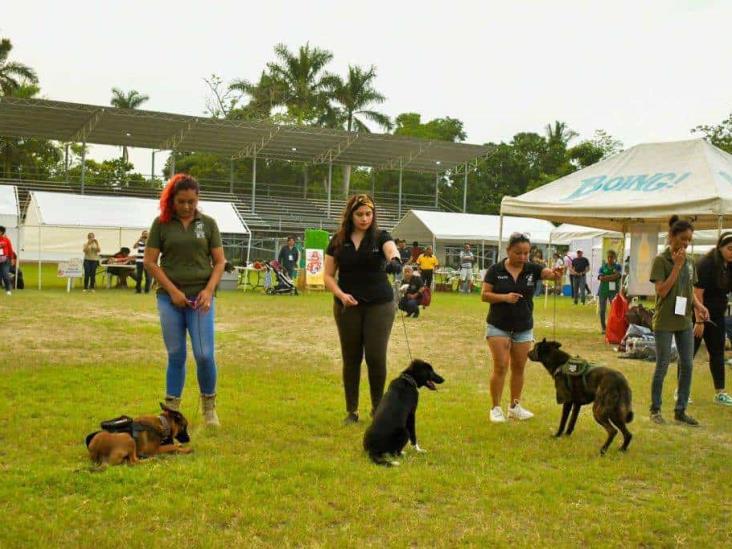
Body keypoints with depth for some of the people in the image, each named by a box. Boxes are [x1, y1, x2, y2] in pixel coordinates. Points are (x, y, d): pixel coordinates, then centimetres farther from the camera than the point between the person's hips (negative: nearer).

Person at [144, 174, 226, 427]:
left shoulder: (208, 223, 5)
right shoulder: (161, 223, 3)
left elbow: (219, 261, 5)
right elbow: (150, 262, 1)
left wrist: (209, 290, -10)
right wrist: (173, 290, -7)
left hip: (200, 298, 0)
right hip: (170, 298, 0)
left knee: (204, 354, -6)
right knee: (176, 355, 4)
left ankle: (209, 406, 15)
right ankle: (171, 410, 16)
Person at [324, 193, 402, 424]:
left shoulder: (381, 237, -1)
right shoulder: (338, 241, 3)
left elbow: (391, 250, -24)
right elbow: (328, 275, 6)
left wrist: (394, 260, -47)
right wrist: (341, 295, -11)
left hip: (379, 305, -1)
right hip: (347, 306, 2)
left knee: (376, 357, -4)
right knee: (351, 359, 7)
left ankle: (378, 407, 16)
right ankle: (352, 411, 19)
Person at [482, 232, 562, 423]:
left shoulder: (532, 269, -4)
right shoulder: (495, 270, -8)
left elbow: (549, 273, -21)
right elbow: (484, 295, -8)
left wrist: (556, 273, -45)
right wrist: (504, 297, -24)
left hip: (524, 328, 3)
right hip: (499, 326, -3)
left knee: (518, 368, 11)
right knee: (500, 367, -5)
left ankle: (515, 406, 25)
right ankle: (496, 408, 5)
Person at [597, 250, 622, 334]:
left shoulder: (618, 267, 6)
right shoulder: (603, 267, 7)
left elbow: (617, 275, -12)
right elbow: (600, 277, -8)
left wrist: (605, 277, -11)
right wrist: (612, 277, -12)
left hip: (613, 291, -1)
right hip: (603, 291, 1)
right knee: (602, 310, 4)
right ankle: (603, 328, 14)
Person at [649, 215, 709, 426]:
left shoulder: (689, 262, 8)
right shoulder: (661, 260, -10)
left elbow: (690, 290, 15)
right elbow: (662, 291, -17)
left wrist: (699, 306, -4)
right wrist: (677, 266, -20)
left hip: (685, 321, 6)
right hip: (665, 322, -6)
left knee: (687, 365, 7)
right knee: (662, 366, 1)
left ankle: (681, 410, 18)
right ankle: (655, 410, 14)